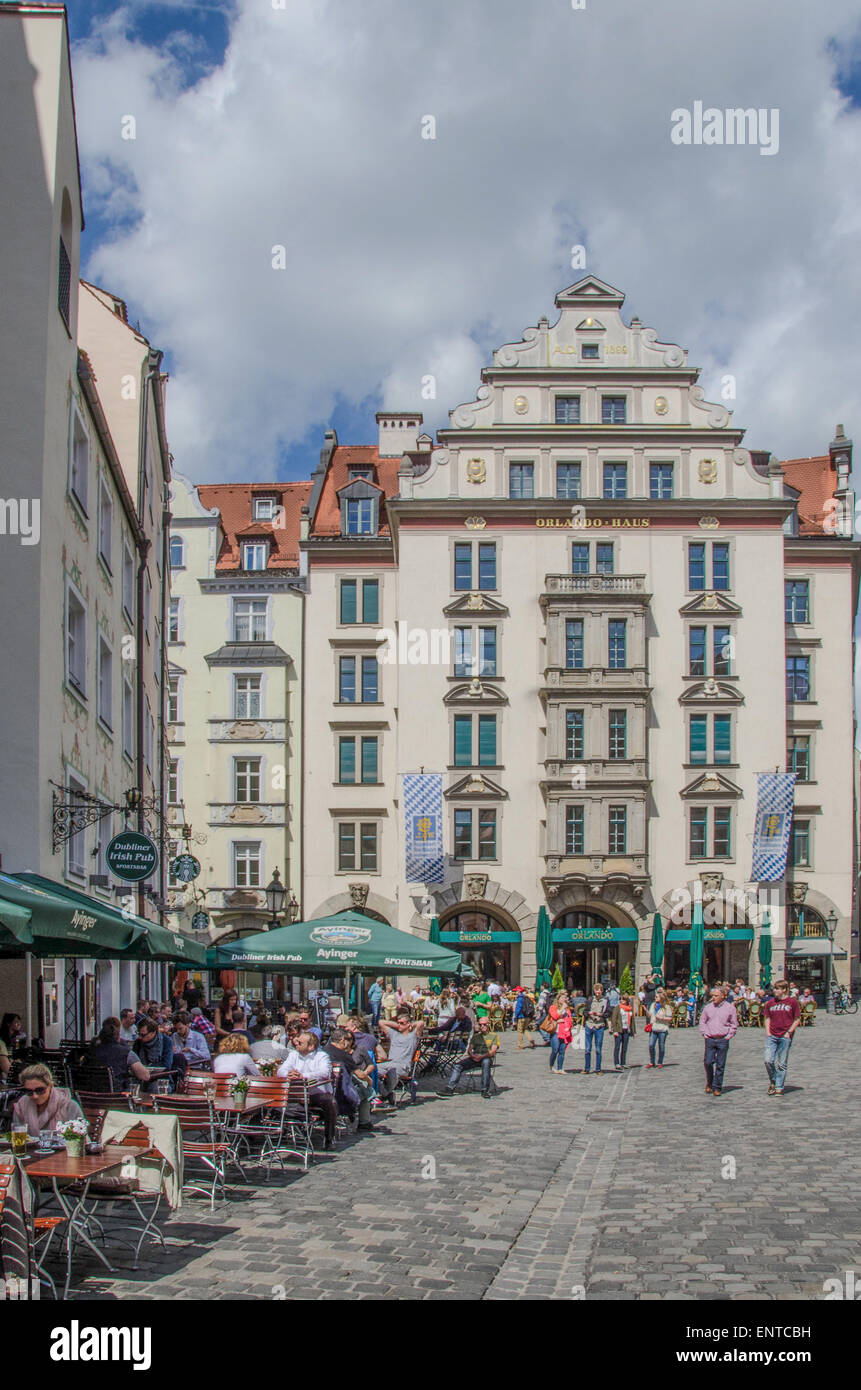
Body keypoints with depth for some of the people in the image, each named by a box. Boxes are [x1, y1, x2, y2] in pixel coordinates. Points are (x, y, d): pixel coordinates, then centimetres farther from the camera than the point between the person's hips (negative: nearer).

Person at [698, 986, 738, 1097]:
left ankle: (717, 1088, 9)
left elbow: (734, 1024, 6)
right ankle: (709, 1083, 17)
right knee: (708, 1062, -5)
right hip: (710, 1039, 2)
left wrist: (729, 1036, -2)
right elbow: (702, 1021, 16)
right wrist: (704, 1033, 5)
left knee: (720, 1065, 1)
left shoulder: (730, 1008, 1)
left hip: (723, 1040, -2)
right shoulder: (708, 1007, 7)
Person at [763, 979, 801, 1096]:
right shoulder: (771, 1003, 8)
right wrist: (767, 1032, 2)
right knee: (768, 1061, -7)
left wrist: (789, 1032, -7)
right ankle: (772, 1081, 17)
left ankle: (779, 1088, 10)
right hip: (772, 1036, 3)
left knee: (782, 1064, 2)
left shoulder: (792, 1002, -1)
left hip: (785, 1037, -3)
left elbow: (797, 1019, 2)